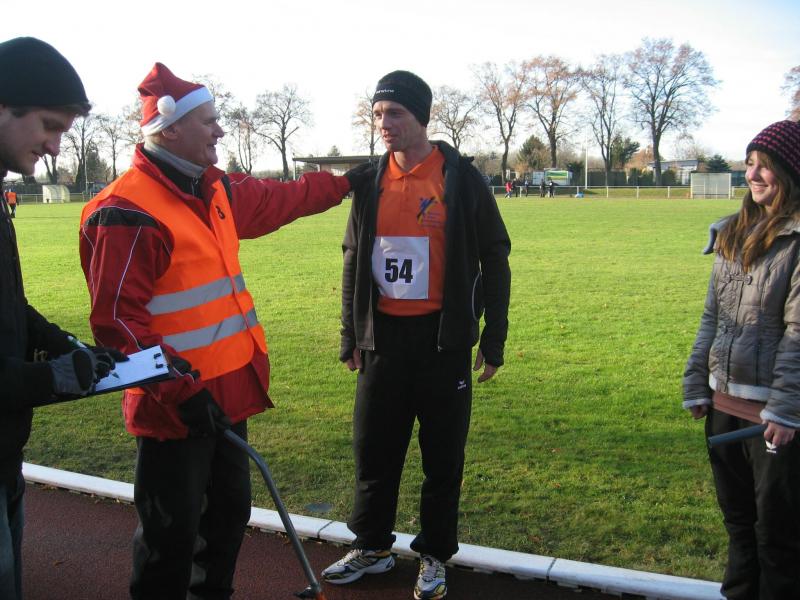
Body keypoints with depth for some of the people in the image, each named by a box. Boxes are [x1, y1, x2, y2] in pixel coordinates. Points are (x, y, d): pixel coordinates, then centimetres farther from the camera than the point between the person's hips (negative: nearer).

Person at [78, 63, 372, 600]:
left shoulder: (217, 191, 8)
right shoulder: (126, 213, -19)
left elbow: (280, 199, 26)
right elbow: (116, 321, -21)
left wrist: (344, 182, 34)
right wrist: (181, 389, -25)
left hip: (228, 394, 9)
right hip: (174, 407, -9)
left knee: (229, 512, 23)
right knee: (172, 535, 4)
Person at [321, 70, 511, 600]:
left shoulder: (461, 178, -5)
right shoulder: (370, 182, 7)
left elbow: (495, 259, -1)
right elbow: (354, 260, 13)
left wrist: (493, 339, -3)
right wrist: (351, 336, 11)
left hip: (443, 337, -3)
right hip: (383, 336, 4)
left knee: (443, 454, 7)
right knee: (374, 448, 11)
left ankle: (435, 556, 25)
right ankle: (372, 547, 30)